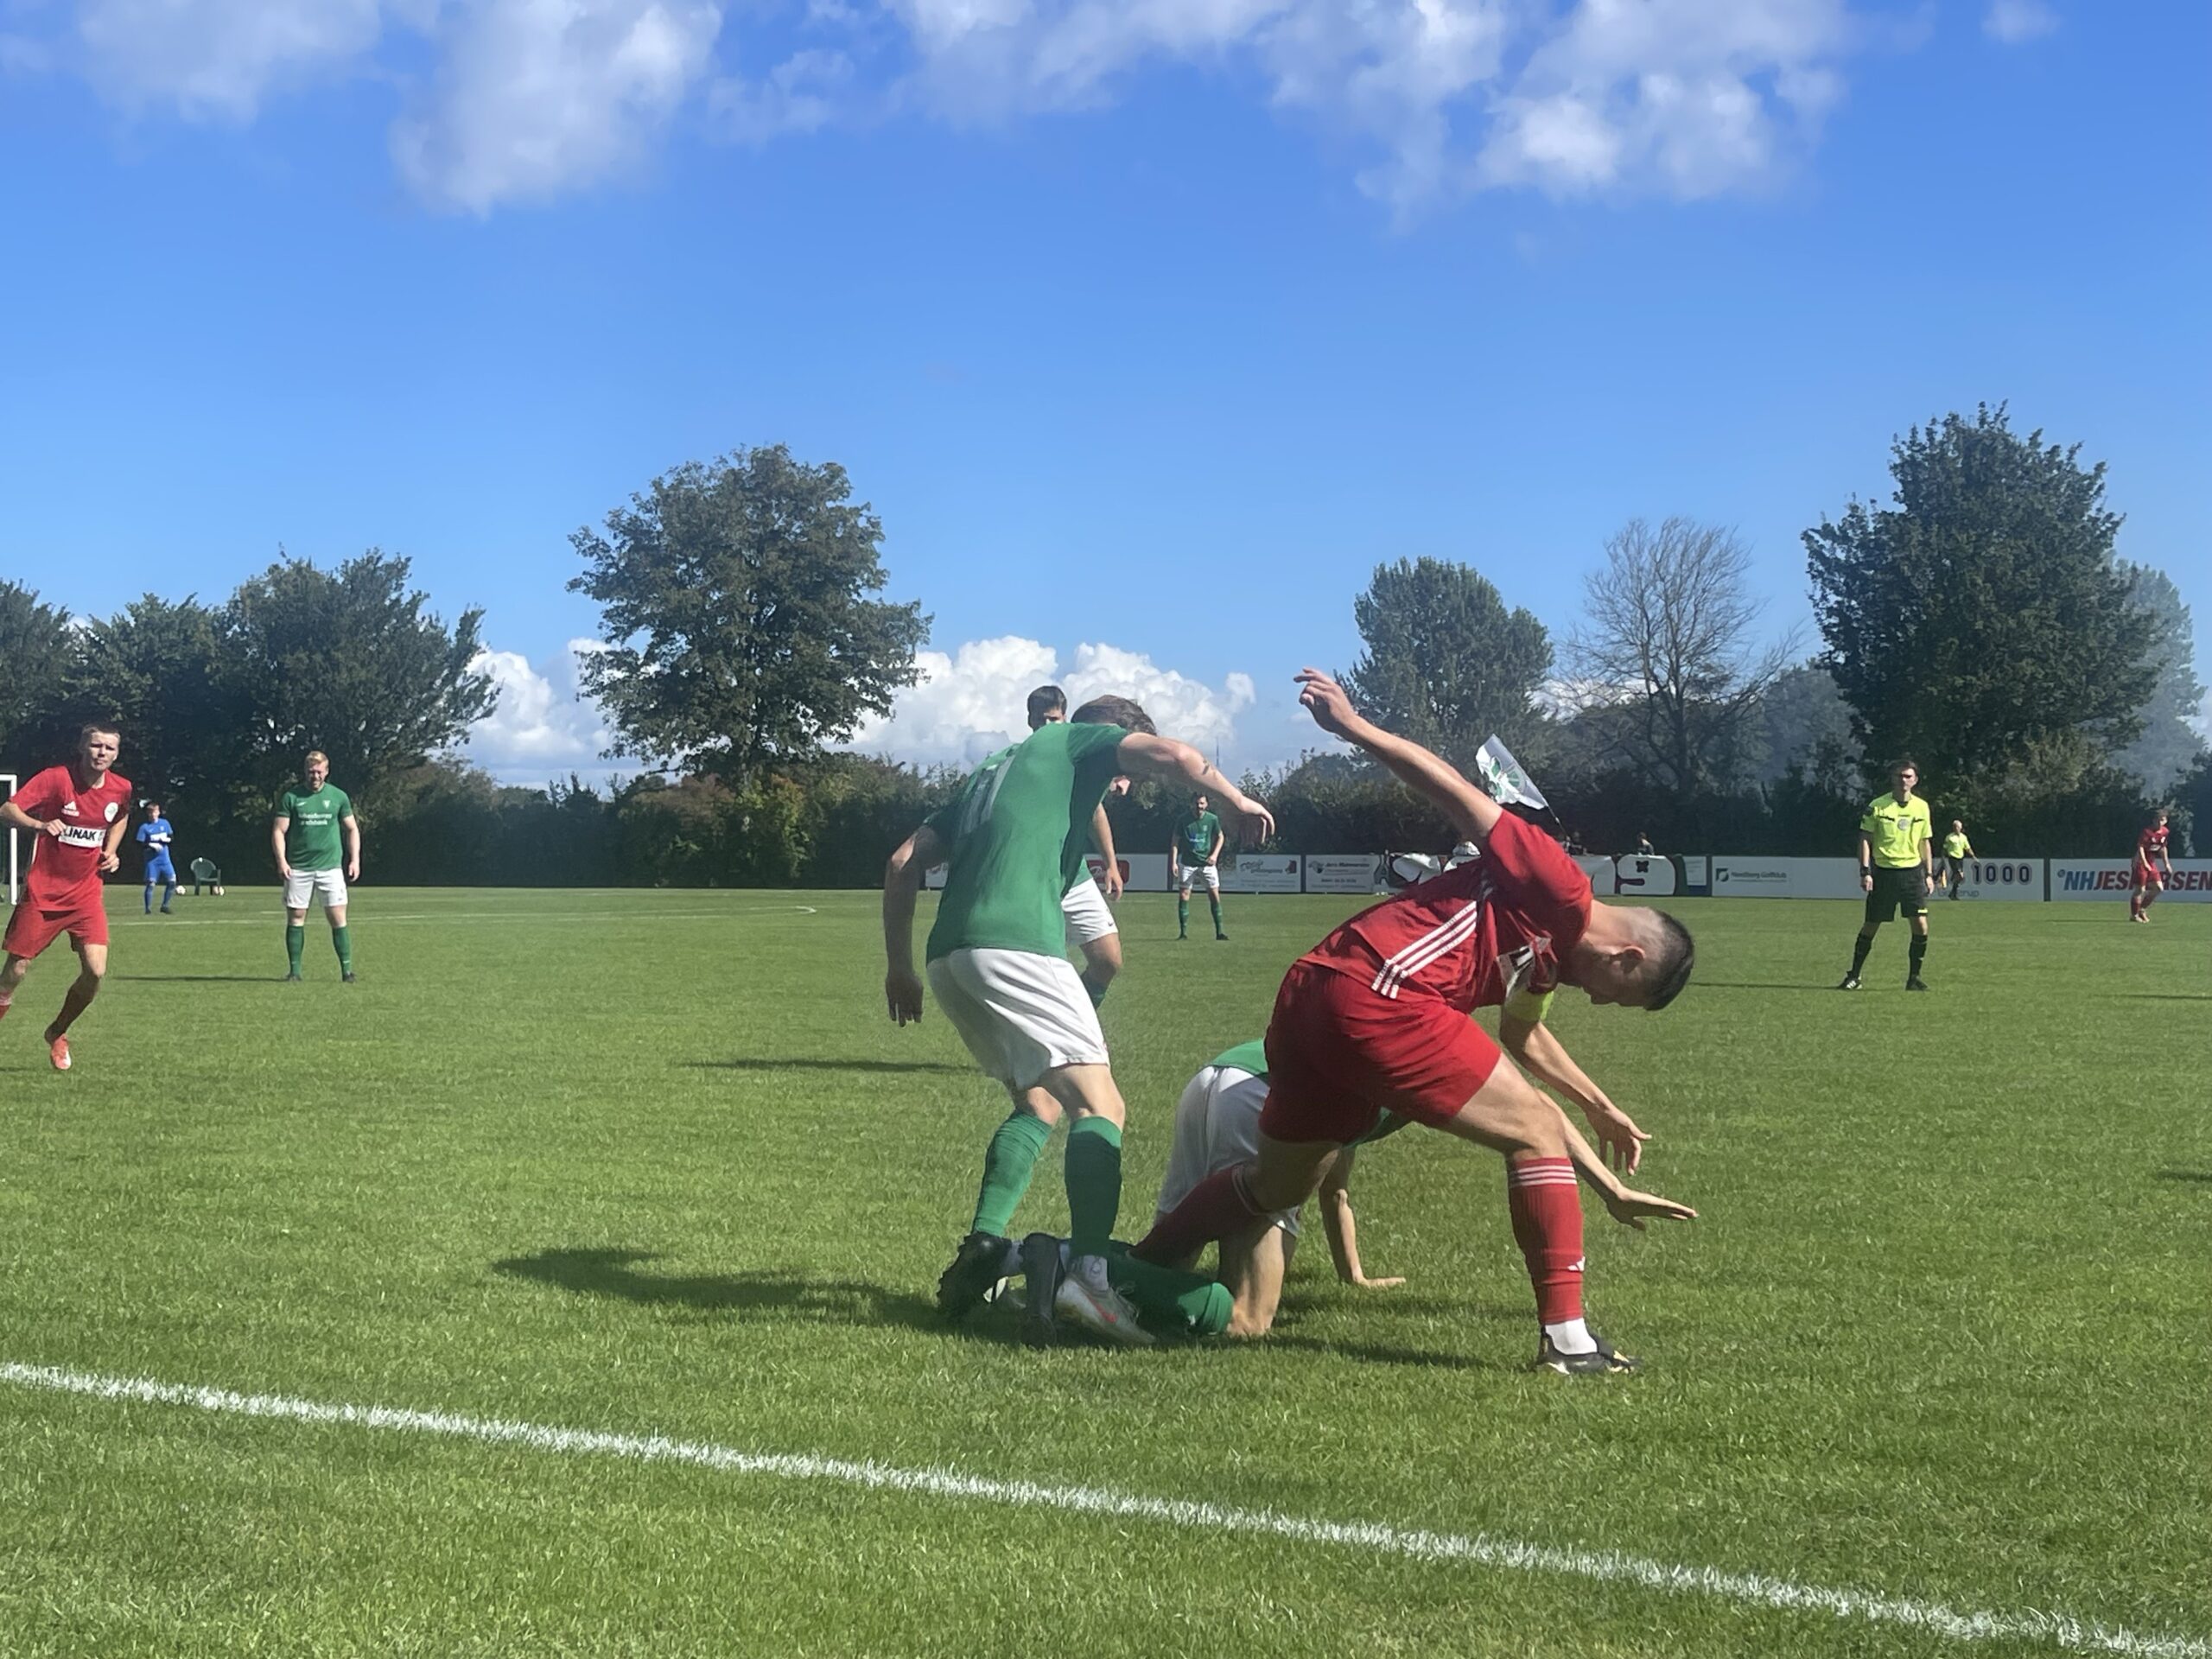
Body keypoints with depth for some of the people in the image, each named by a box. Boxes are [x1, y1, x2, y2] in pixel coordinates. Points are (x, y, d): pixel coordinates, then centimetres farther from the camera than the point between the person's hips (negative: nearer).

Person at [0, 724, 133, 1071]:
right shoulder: (56, 779, -13)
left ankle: (57, 1033, 16)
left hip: (86, 892, 3)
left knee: (95, 971, -9)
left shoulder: (121, 788, 0)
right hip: (43, 890, -3)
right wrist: (39, 825, -38)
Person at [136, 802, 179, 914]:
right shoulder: (144, 827, -3)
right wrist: (151, 845, -21)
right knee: (150, 883, -7)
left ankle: (165, 906, 12)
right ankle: (148, 908, 0)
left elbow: (172, 837, 11)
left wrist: (166, 839, -10)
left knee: (172, 881, -2)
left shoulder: (165, 823, 7)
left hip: (164, 858, 4)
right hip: (151, 860, -4)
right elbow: (140, 844, -6)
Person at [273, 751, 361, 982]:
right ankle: (295, 971, 8)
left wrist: (355, 859, 3)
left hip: (330, 866, 0)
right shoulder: (291, 797, 3)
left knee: (337, 918, -6)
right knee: (295, 918, 1)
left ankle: (346, 970, -2)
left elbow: (352, 829, 13)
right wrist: (281, 860, -9)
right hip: (298, 868, 0)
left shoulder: (338, 796, 6)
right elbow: (279, 831, 3)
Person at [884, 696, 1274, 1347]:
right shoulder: (1080, 741, 16)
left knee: (1039, 1099, 22)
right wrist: (1237, 799, 11)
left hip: (949, 955, 8)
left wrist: (899, 968, 28)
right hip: (1016, 945, -8)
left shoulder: (993, 770, 34)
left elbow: (903, 864, 27)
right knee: (1100, 1107, -10)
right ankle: (1088, 1269, -30)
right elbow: (1173, 755, -4)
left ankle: (982, 1248, 7)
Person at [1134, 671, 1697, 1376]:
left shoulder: (1544, 962, 26)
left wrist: (1613, 1190, 35)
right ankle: (1566, 1338, 2)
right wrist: (1357, 728, -10)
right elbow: (1458, 795, -5)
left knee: (1278, 1185, 25)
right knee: (1533, 1132, 1)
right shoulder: (1560, 896, 0)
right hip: (1375, 996, -10)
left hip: (1312, 998, 10)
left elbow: (1525, 1094, 31)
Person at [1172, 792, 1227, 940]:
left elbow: (1220, 837, 11)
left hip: (1207, 863, 1)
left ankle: (1219, 931, 3)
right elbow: (1175, 841, 0)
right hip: (1187, 863, -1)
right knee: (1183, 896, -4)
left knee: (1214, 895, -3)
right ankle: (1183, 932, 3)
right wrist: (1173, 862, -8)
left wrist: (1215, 854, -4)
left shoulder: (1212, 819, -4)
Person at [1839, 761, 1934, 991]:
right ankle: (1853, 976, 13)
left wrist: (1929, 874, 11)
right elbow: (1865, 839, -2)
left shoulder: (1922, 807, 7)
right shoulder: (1877, 806, -3)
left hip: (1912, 871, 2)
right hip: (1883, 871, -2)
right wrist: (1865, 872, -10)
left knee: (1921, 924, -9)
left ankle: (1914, 977, 4)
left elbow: (1925, 842, 15)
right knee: (1870, 926, 1)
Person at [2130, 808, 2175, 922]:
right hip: (2141, 862, -7)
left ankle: (2142, 909, 21)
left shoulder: (2164, 832, 4)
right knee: (2139, 889, -5)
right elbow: (2140, 847, -22)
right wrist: (2145, 863, -29)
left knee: (2159, 888, 4)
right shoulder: (2148, 832, -18)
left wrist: (2167, 864, 17)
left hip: (2152, 862, 7)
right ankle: (2134, 915, 5)